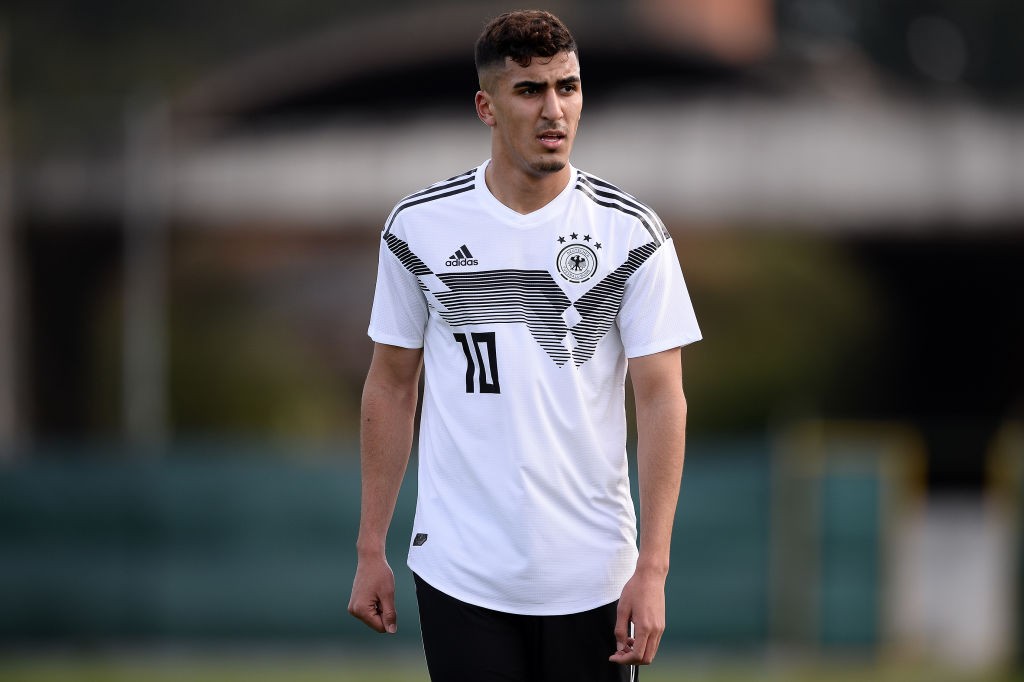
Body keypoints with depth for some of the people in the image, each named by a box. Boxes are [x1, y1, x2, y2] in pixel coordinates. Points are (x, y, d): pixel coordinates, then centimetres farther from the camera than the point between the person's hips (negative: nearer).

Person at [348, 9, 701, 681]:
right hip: (459, 573, 0)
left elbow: (662, 398, -4)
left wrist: (653, 568, -11)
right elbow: (392, 386, 8)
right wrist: (371, 550, 5)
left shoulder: (633, 232, -3)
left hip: (592, 576, 0)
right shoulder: (420, 226, 1)